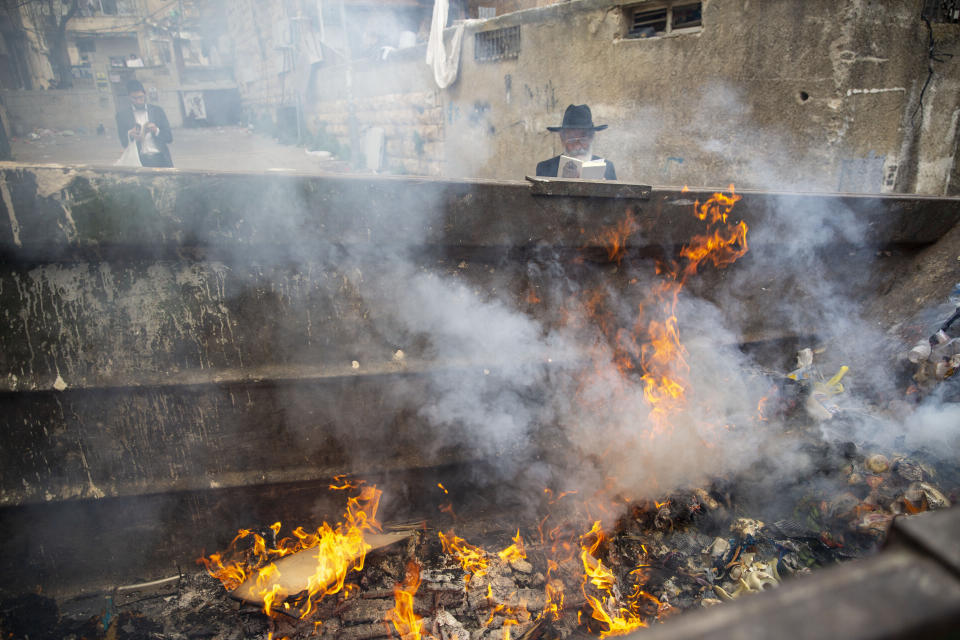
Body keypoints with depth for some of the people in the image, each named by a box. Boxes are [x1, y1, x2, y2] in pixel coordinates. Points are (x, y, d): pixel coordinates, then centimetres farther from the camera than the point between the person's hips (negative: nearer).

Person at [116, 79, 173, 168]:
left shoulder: (157, 110, 11)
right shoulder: (122, 115, 9)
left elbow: (169, 138, 8)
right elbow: (124, 143, 9)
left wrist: (156, 131, -10)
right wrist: (130, 135, -12)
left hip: (161, 159, 1)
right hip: (139, 162, -1)